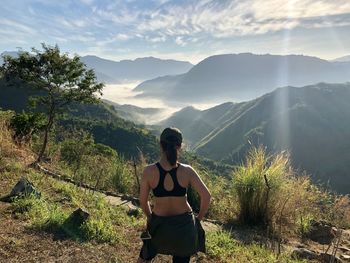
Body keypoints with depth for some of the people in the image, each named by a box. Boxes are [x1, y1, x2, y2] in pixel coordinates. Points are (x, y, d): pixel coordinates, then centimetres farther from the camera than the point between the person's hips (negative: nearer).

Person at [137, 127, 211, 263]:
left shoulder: (149, 171, -19)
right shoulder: (187, 171, -18)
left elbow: (143, 201, -8)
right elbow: (206, 196, -17)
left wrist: (150, 217, 10)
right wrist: (199, 218, 0)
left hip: (159, 224, 0)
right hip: (184, 225, 0)